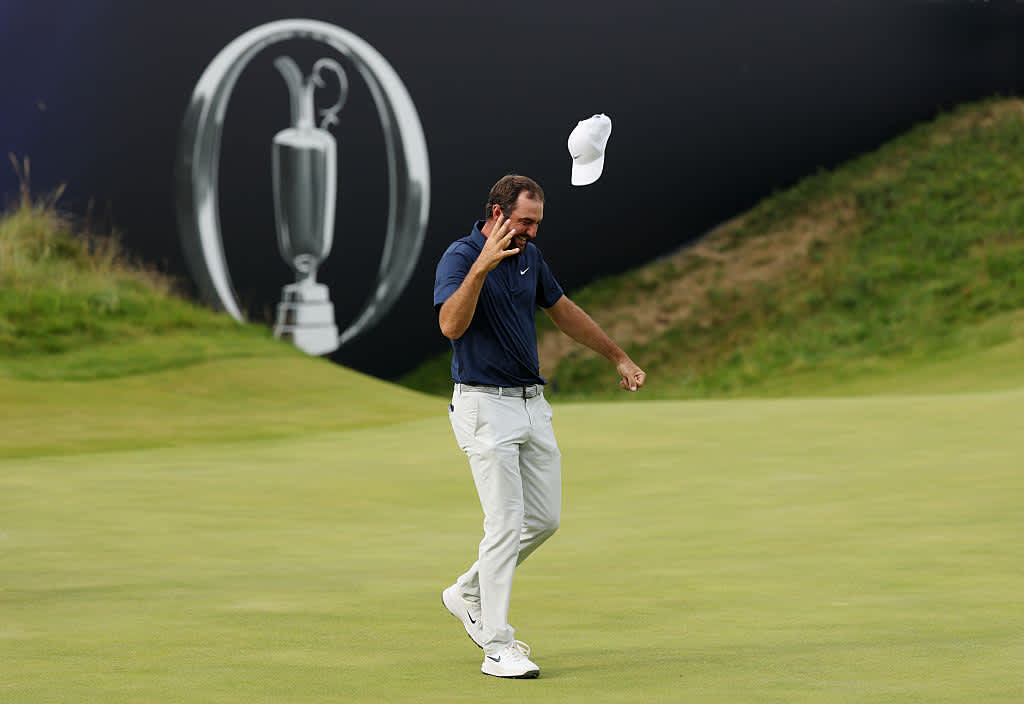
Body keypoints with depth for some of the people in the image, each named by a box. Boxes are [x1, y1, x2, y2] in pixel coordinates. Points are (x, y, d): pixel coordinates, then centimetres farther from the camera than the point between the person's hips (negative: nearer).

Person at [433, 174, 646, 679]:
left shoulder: (530, 257, 10)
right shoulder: (460, 258, -13)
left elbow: (563, 311, 24)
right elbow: (451, 325, -30)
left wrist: (618, 357, 27)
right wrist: (482, 266, -41)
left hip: (532, 404, 8)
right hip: (485, 405, -8)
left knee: (544, 519, 10)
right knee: (506, 524, -12)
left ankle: (467, 594, 27)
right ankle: (496, 647, -8)